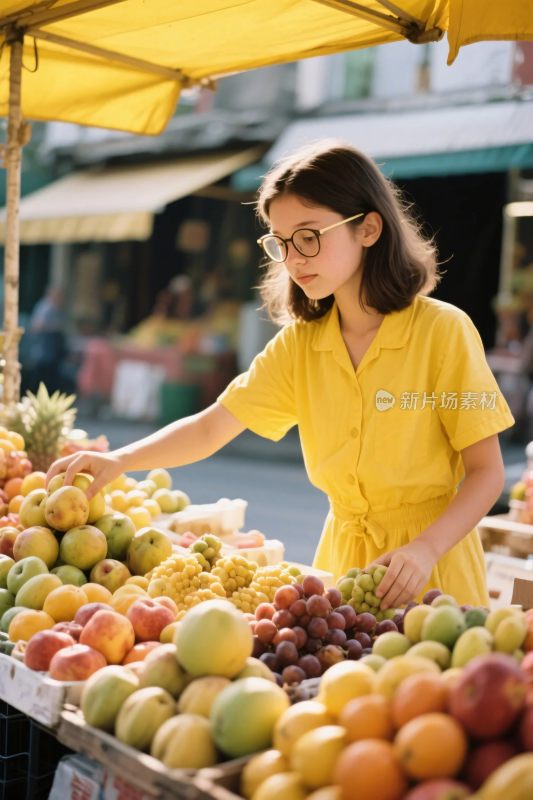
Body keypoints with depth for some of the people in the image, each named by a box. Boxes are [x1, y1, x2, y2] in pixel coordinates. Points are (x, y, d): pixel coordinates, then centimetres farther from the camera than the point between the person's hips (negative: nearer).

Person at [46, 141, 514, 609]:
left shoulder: (442, 331, -12)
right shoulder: (299, 344, 2)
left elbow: (486, 472, -11)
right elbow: (210, 428, -4)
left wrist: (426, 549, -25)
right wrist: (119, 460, -19)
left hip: (431, 564, -4)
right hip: (342, 556, 4)